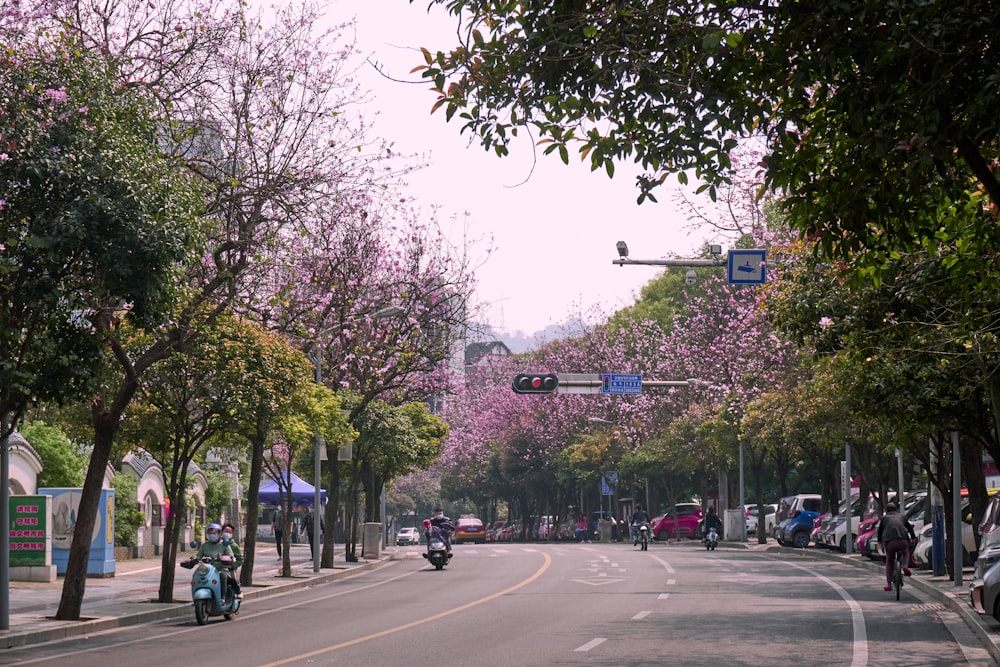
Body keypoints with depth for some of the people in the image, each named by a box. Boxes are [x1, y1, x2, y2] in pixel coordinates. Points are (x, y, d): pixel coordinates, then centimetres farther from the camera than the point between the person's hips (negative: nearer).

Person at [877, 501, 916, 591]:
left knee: (889, 562, 17)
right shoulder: (901, 516, 24)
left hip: (889, 541, -1)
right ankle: (905, 567, 5)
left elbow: (880, 531, 29)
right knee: (906, 553, 33)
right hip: (902, 540, 1)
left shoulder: (884, 518, 20)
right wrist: (913, 537, 52)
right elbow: (910, 527, 34)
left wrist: (880, 541, 47)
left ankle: (889, 585, 11)